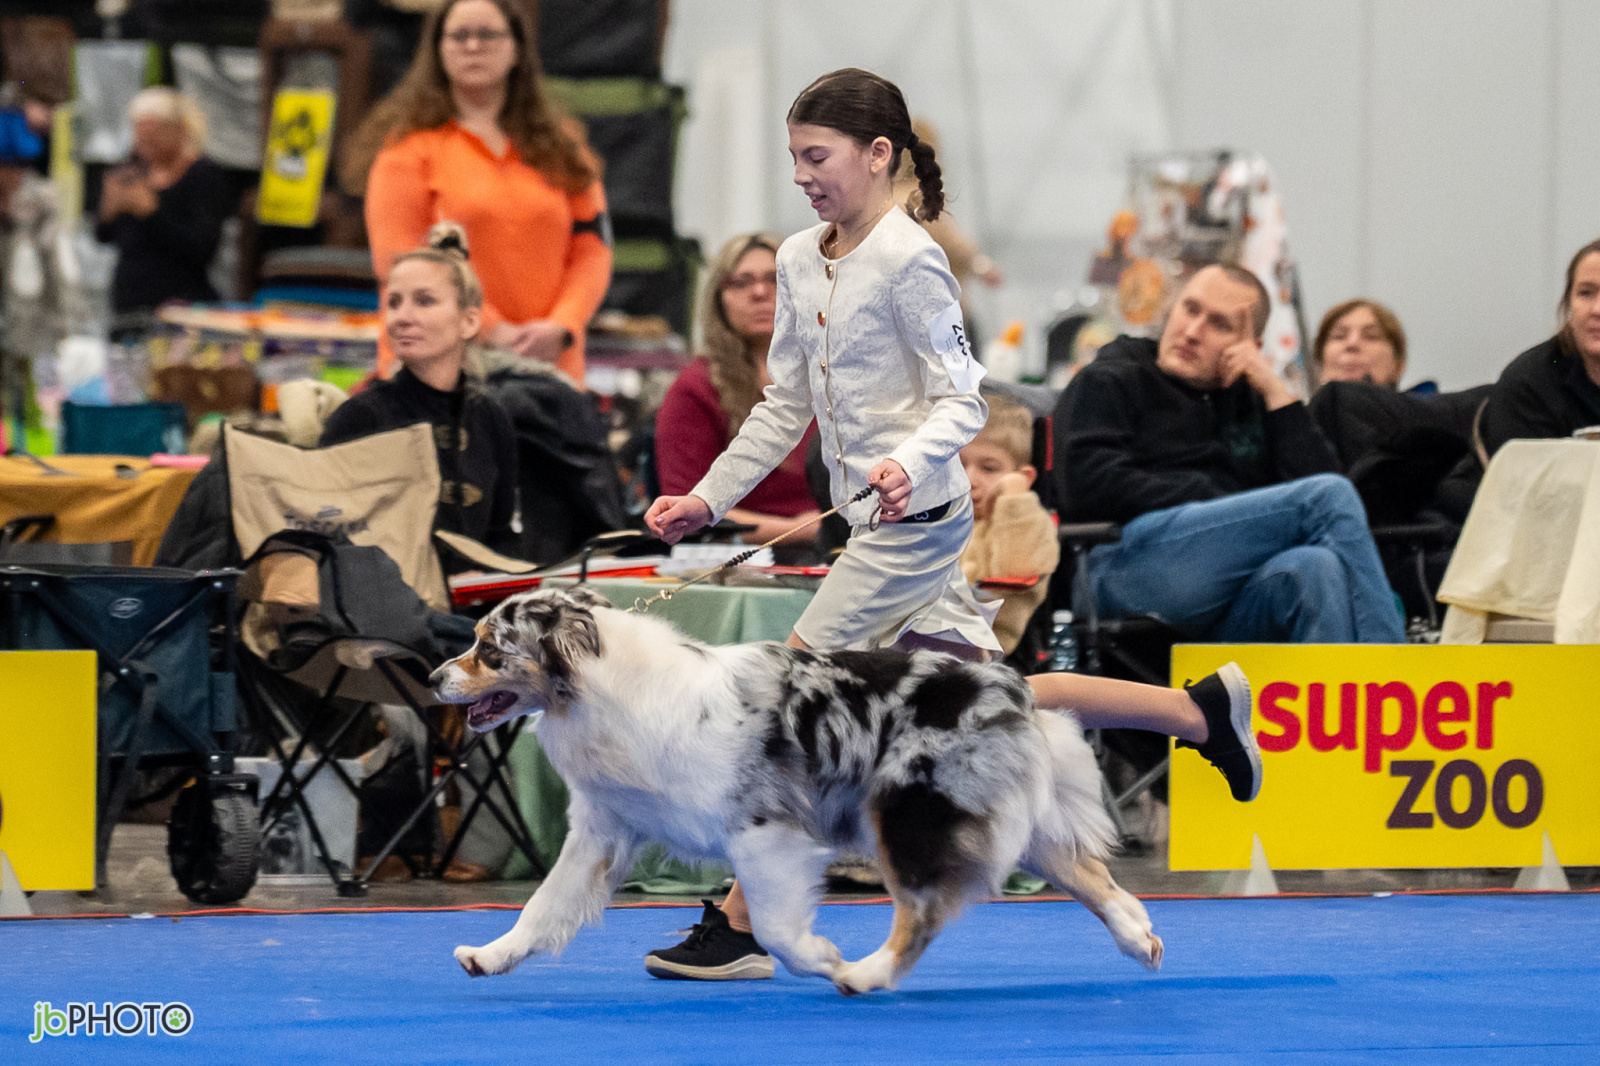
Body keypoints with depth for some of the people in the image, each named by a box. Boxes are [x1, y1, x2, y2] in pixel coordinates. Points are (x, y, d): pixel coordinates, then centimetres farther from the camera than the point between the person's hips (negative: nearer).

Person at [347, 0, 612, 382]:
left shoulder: (563, 147, 16)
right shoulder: (410, 146, 5)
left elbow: (592, 249, 11)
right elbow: (397, 259, -4)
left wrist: (561, 326, -7)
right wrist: (490, 330, -10)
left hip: (547, 367, 3)